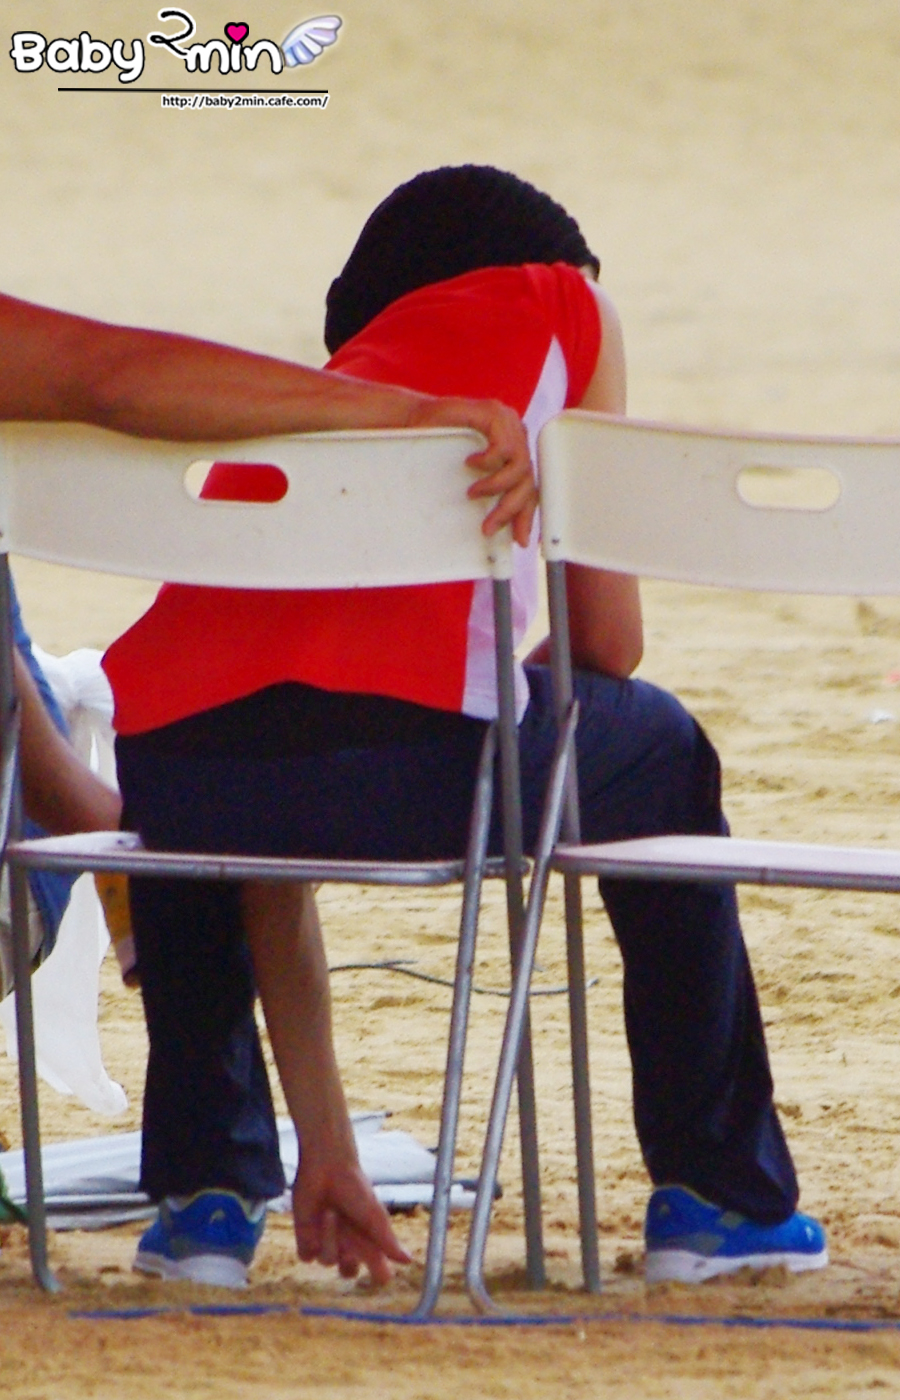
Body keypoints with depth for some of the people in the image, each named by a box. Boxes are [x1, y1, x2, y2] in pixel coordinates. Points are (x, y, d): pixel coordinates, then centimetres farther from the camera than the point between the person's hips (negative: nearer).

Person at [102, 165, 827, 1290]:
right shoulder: (562, 303, 24)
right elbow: (609, 644, 21)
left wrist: (326, 1152, 40)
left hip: (168, 768, 4)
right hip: (409, 757, -4)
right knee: (661, 754, 29)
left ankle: (201, 1195, 33)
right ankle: (721, 1197, 32)